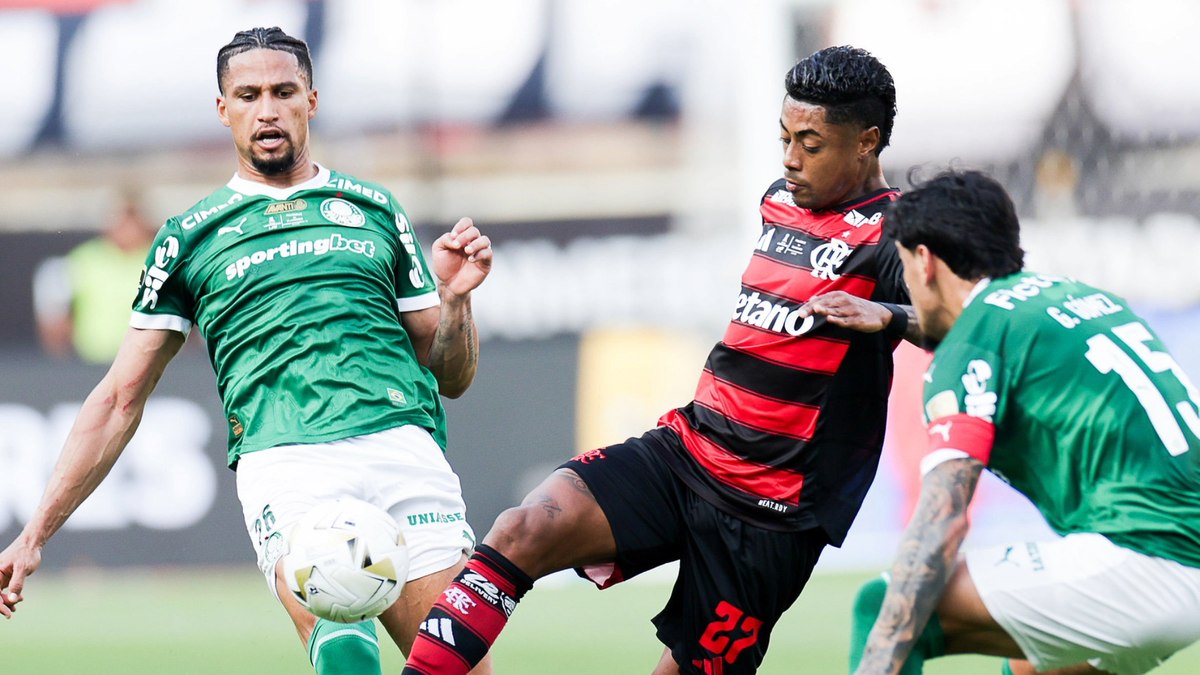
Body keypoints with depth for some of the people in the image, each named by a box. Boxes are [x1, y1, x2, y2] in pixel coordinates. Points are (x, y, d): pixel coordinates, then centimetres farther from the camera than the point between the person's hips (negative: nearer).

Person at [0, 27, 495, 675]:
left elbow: (451, 377, 24)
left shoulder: (375, 209, 21)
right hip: (284, 458, -2)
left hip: (404, 445, 2)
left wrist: (455, 298, 2)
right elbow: (121, 398, 19)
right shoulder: (189, 237, 18)